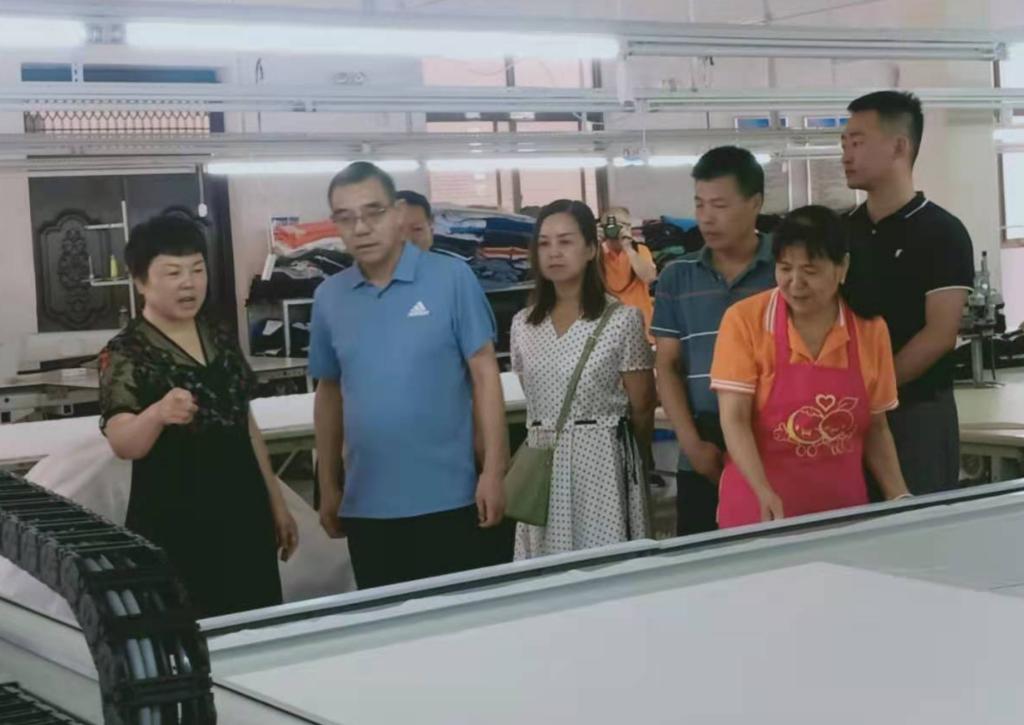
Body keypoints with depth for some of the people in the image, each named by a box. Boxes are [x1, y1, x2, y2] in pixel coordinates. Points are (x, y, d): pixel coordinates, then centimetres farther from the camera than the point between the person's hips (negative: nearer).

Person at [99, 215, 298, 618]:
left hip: (244, 515, 6)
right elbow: (122, 444, -24)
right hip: (174, 525, -6)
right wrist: (158, 414, -44)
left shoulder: (223, 341, 9)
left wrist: (276, 503, 17)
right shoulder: (125, 354, -10)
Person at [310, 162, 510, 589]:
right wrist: (328, 487, 13)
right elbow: (329, 394, 13)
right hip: (366, 506, 4)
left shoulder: (452, 278, -6)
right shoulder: (328, 298, 6)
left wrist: (494, 472, -11)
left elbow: (484, 373, -6)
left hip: (450, 499, -3)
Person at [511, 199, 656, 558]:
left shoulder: (622, 319, -5)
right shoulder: (523, 325, 8)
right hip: (542, 464, 4)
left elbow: (642, 408, 2)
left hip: (602, 460, -4)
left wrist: (632, 459, 11)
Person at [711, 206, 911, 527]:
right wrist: (765, 494, -25)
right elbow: (734, 419, -12)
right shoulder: (745, 320, -8)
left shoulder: (870, 329, 0)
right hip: (760, 507, -2)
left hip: (843, 505, 3)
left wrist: (899, 499, -2)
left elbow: (874, 428, 9)